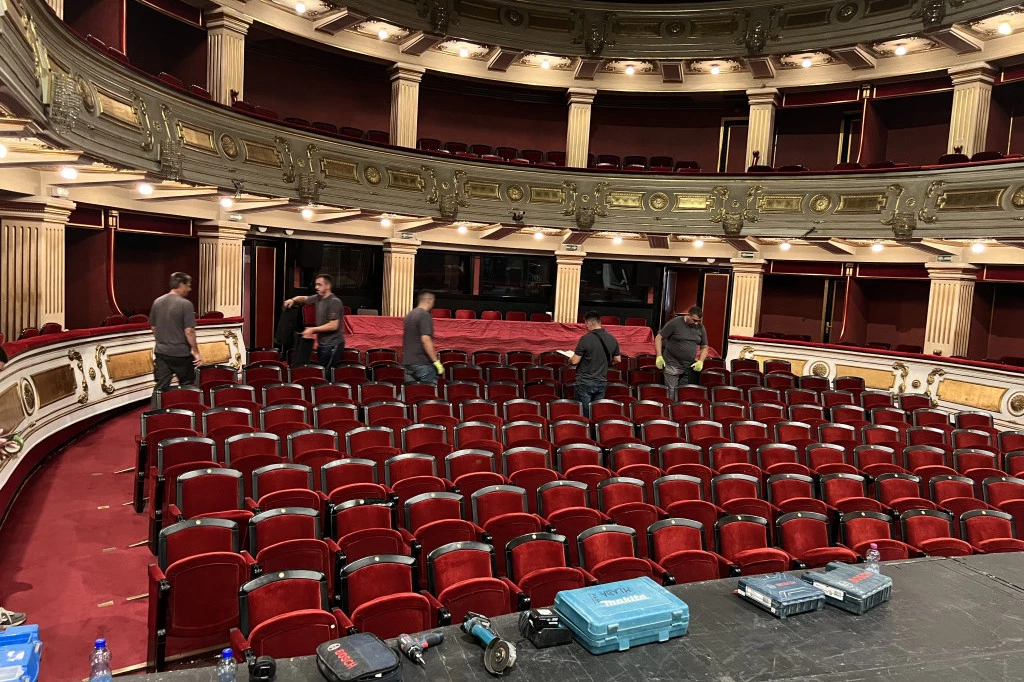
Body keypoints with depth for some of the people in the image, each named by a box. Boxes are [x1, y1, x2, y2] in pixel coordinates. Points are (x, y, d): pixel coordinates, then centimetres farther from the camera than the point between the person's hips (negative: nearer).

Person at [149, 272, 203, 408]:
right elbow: (189, 331, -18)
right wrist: (196, 352, -10)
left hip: (161, 352, 5)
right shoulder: (185, 304, -15)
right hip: (181, 354, -5)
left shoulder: (157, 302, 6)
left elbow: (153, 327, 13)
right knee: (187, 388, 12)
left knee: (160, 387, 8)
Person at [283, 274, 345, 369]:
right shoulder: (318, 298, 10)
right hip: (322, 343, 9)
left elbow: (333, 325, -22)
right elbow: (304, 298, 27)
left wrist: (313, 330, -18)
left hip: (332, 345, -9)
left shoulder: (334, 302, -16)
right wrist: (293, 300, 4)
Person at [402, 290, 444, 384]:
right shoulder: (425, 315, -12)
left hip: (408, 362, 8)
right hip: (423, 362, -8)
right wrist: (436, 361, -18)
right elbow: (425, 340, -21)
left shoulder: (409, 315, 15)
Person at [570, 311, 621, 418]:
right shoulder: (612, 339, 2)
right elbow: (617, 360, 12)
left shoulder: (585, 339, -16)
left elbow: (575, 361, -14)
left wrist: (570, 358, 7)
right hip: (602, 382, 5)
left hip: (585, 382, -5)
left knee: (583, 415, 3)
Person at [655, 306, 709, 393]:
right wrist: (659, 356, -14)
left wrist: (700, 361, -2)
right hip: (673, 365, -4)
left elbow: (704, 347, 15)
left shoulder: (701, 328, 6)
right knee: (671, 392, -4)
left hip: (690, 367, 4)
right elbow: (659, 338, -4)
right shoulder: (674, 323, -8)